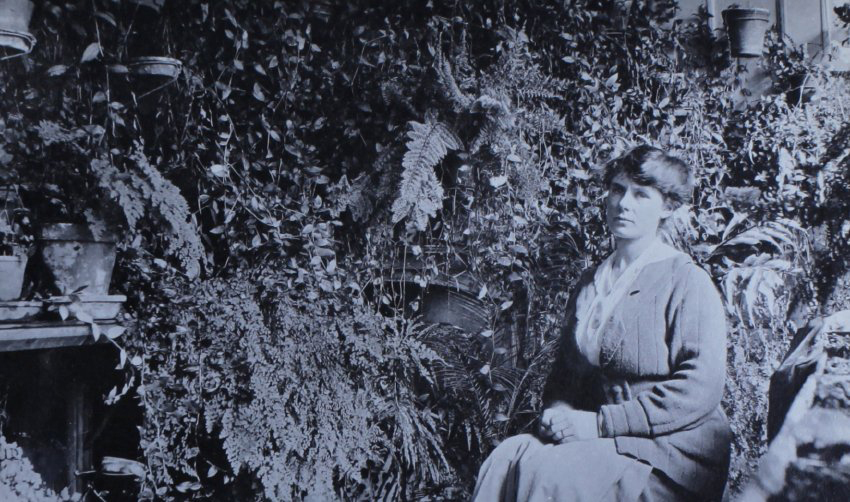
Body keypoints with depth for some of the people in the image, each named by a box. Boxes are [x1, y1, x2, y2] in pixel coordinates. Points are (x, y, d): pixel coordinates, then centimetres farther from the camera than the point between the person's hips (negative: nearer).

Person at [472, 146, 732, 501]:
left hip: (670, 452, -5)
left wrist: (598, 423, -18)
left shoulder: (687, 282, -6)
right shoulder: (591, 281, 14)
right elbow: (565, 369, 21)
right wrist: (558, 412, -3)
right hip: (604, 443, 6)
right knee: (507, 456, -22)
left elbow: (700, 389, -16)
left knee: (546, 471, -28)